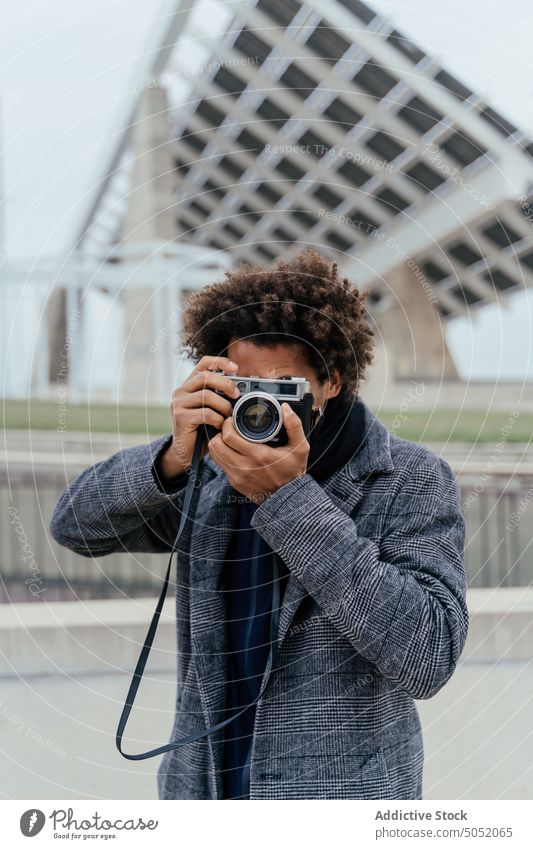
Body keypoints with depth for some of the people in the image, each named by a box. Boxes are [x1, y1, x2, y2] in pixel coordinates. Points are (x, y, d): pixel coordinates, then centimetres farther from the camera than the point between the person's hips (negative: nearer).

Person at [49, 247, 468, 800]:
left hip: (344, 797, -4)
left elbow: (426, 660, -21)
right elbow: (76, 526, 0)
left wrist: (289, 498, -26)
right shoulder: (213, 476, 4)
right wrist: (172, 458, -19)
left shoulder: (412, 480, -9)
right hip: (204, 789, 4)